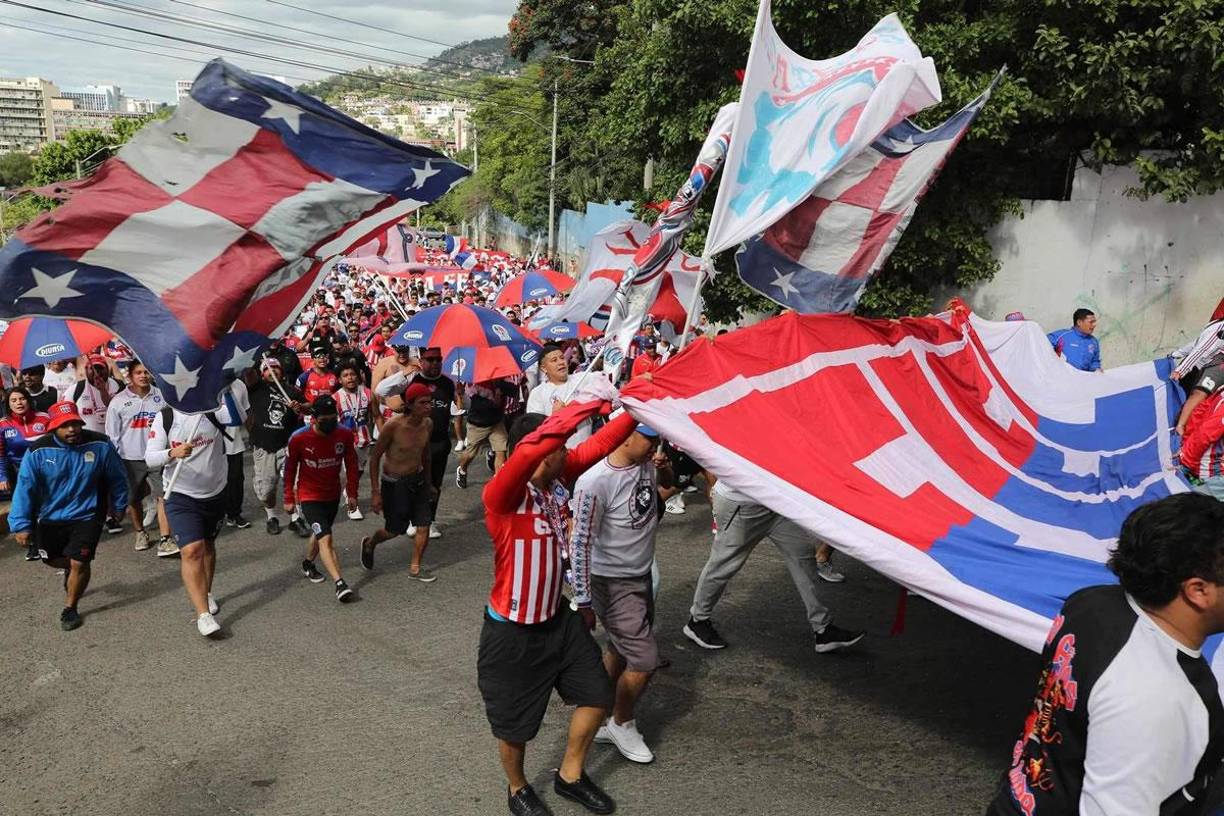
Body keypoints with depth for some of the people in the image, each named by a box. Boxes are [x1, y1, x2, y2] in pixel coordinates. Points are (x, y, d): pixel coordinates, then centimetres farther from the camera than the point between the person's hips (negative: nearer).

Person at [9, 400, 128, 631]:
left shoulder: (100, 445, -16)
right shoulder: (38, 451, -17)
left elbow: (117, 477, 1)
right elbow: (24, 488, -12)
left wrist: (119, 505, 13)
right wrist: (21, 524, -14)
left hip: (87, 515, -2)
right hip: (50, 517, 2)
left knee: (79, 563, -9)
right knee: (51, 559, 19)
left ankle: (70, 608, 15)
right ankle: (71, 569, 56)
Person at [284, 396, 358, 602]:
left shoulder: (345, 435, -10)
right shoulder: (299, 438, -17)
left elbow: (351, 464, 3)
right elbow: (290, 469, -4)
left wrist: (352, 493, 3)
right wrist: (289, 499, 1)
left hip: (333, 495, 4)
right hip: (309, 497, -4)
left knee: (320, 534, 21)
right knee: (325, 538, -17)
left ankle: (308, 564, 48)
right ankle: (340, 584, -23)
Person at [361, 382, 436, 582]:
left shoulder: (428, 424, -6)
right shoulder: (393, 425, -24)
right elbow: (375, 457, -15)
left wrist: (428, 482, 18)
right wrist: (375, 492, -15)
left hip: (417, 479, 5)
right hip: (394, 483, -5)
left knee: (424, 525, 3)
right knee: (394, 530, 8)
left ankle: (415, 568, 23)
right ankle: (369, 544, 41)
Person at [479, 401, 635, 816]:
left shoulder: (559, 476, -6)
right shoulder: (502, 494, -29)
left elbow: (600, 444, -6)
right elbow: (530, 450, -47)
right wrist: (588, 404, -50)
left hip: (558, 617, 7)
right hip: (512, 631, -7)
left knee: (596, 695, 17)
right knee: (515, 723, 13)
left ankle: (570, 776, 41)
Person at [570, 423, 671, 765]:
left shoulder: (646, 464, -6)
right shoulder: (595, 483, -27)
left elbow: (667, 483, 17)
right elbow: (581, 544, -22)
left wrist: (663, 466, -7)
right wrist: (583, 601, -18)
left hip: (642, 576, 7)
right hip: (613, 585, -7)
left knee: (620, 653, 19)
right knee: (645, 661, -2)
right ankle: (621, 724, 23)